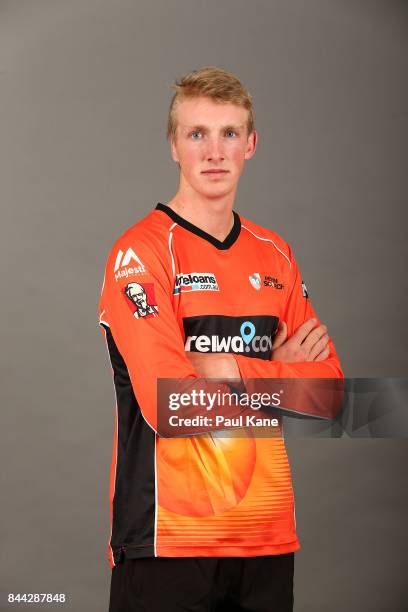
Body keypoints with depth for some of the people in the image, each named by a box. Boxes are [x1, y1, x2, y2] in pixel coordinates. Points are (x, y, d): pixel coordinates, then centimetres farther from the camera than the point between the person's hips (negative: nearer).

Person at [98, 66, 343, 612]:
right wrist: (280, 373, -5)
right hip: (168, 539, -5)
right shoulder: (141, 251, -9)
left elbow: (330, 385, 6)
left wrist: (235, 370, -10)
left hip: (269, 536, 5)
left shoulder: (273, 254, 11)